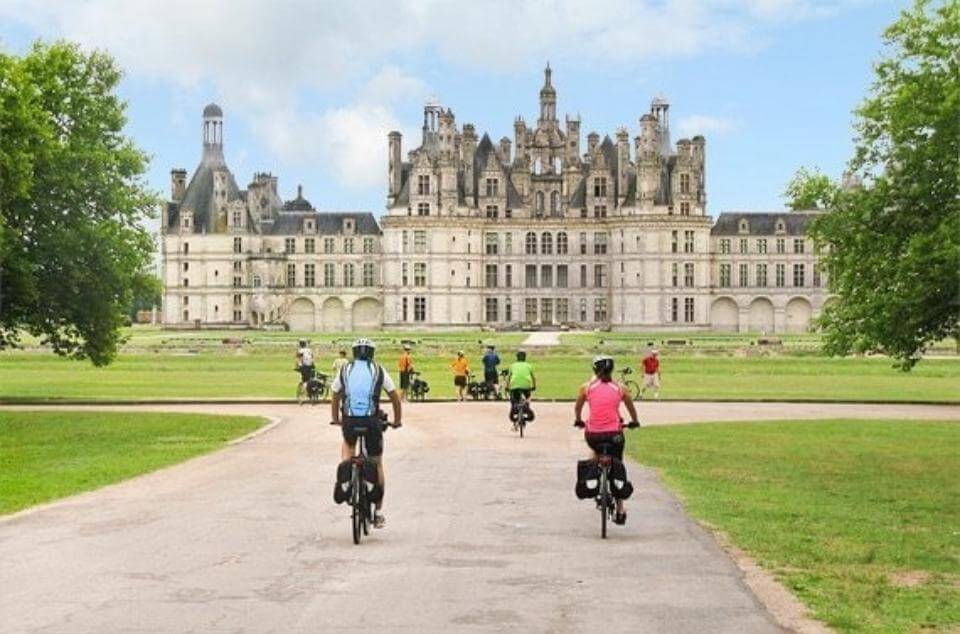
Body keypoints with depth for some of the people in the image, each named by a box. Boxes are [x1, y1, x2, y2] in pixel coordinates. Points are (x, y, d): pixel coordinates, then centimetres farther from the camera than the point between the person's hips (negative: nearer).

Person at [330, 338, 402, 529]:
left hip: (349, 421, 1)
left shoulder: (344, 370, 11)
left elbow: (334, 397, 22)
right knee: (377, 465, 13)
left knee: (348, 443, 36)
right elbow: (395, 398, 12)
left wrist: (336, 420, 36)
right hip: (372, 421, -1)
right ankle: (378, 512, 14)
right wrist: (397, 421, 25)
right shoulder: (379, 370, 7)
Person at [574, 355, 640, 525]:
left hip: (593, 434, 0)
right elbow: (631, 408, 19)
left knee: (596, 451, 36)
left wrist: (579, 421, 36)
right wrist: (634, 422, 38)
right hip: (614, 434, 0)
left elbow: (577, 408, 16)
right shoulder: (619, 388, 5)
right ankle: (620, 510, 14)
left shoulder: (587, 387, 3)